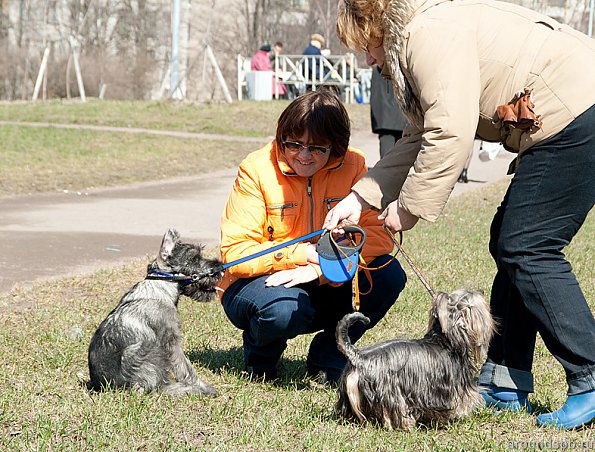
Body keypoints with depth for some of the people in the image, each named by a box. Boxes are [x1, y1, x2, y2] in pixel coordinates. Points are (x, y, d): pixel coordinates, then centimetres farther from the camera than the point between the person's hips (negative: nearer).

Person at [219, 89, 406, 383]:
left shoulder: (353, 165, -7)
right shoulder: (257, 169, -14)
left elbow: (378, 234, -16)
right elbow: (235, 252, -17)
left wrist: (321, 268, -31)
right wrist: (301, 254, -30)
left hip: (324, 285, 4)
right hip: (259, 282, -3)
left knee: (389, 274, -21)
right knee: (286, 309, -38)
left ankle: (327, 358, 1)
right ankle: (260, 359, 1)